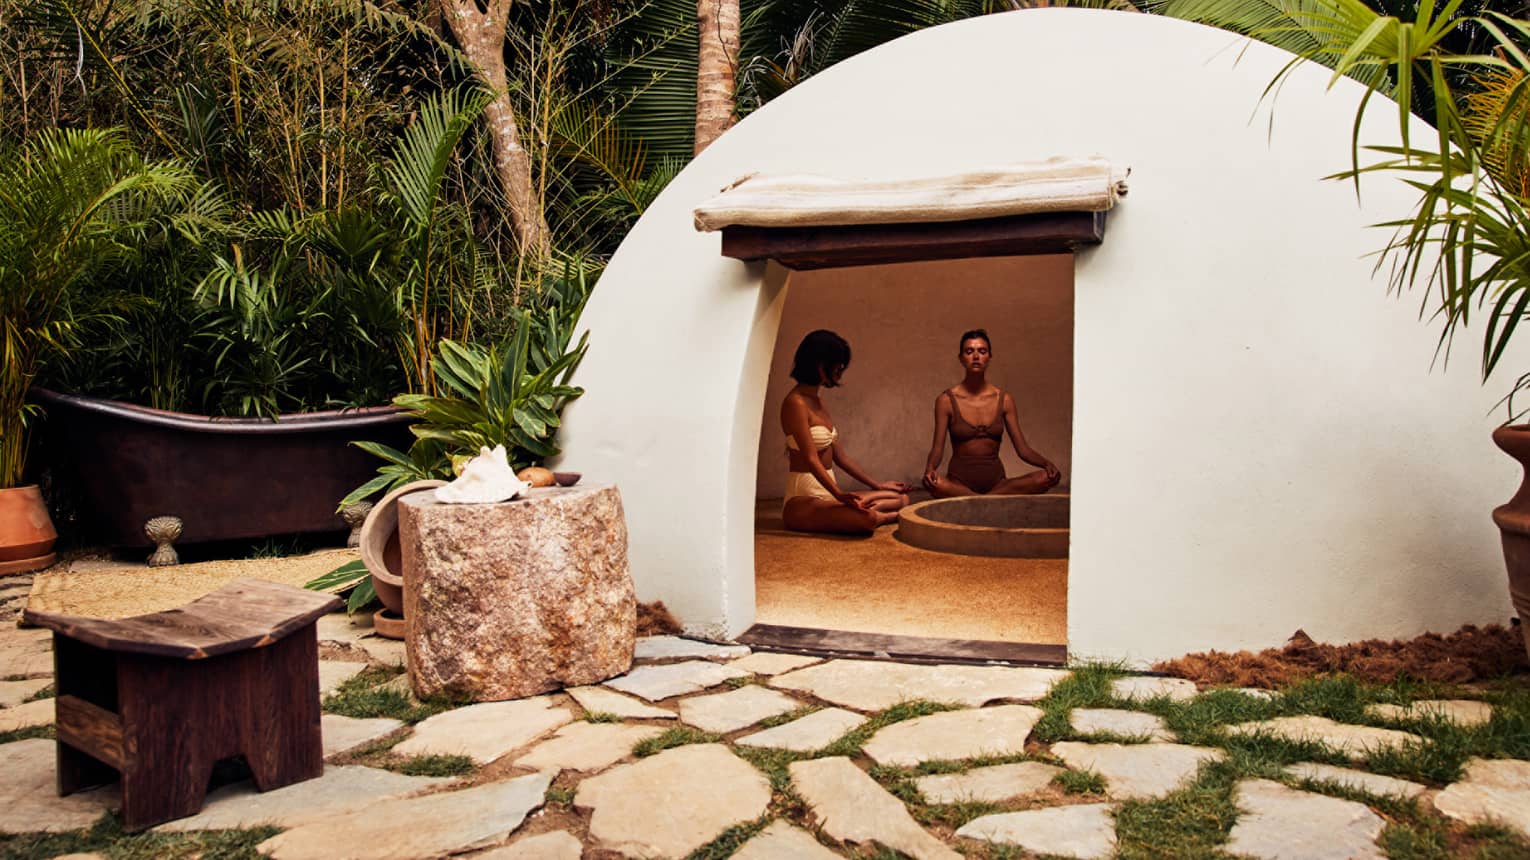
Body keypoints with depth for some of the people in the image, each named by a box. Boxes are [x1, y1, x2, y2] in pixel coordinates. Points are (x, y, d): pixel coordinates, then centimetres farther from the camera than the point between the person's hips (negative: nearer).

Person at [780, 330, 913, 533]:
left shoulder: (817, 402, 15)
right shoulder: (796, 403, -14)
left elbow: (840, 456, 17)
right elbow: (811, 459, -21)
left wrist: (877, 486, 19)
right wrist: (840, 495, -31)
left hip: (827, 495, 9)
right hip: (803, 499, -9)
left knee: (901, 498, 6)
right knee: (867, 518, -32)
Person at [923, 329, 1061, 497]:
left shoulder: (1004, 400, 7)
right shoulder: (946, 401, 0)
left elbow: (1023, 449, 5)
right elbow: (937, 448, -4)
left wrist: (1046, 463, -15)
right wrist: (930, 469, -27)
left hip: (996, 481, 3)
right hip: (960, 482, -3)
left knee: (1049, 477, -23)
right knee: (933, 483, -38)